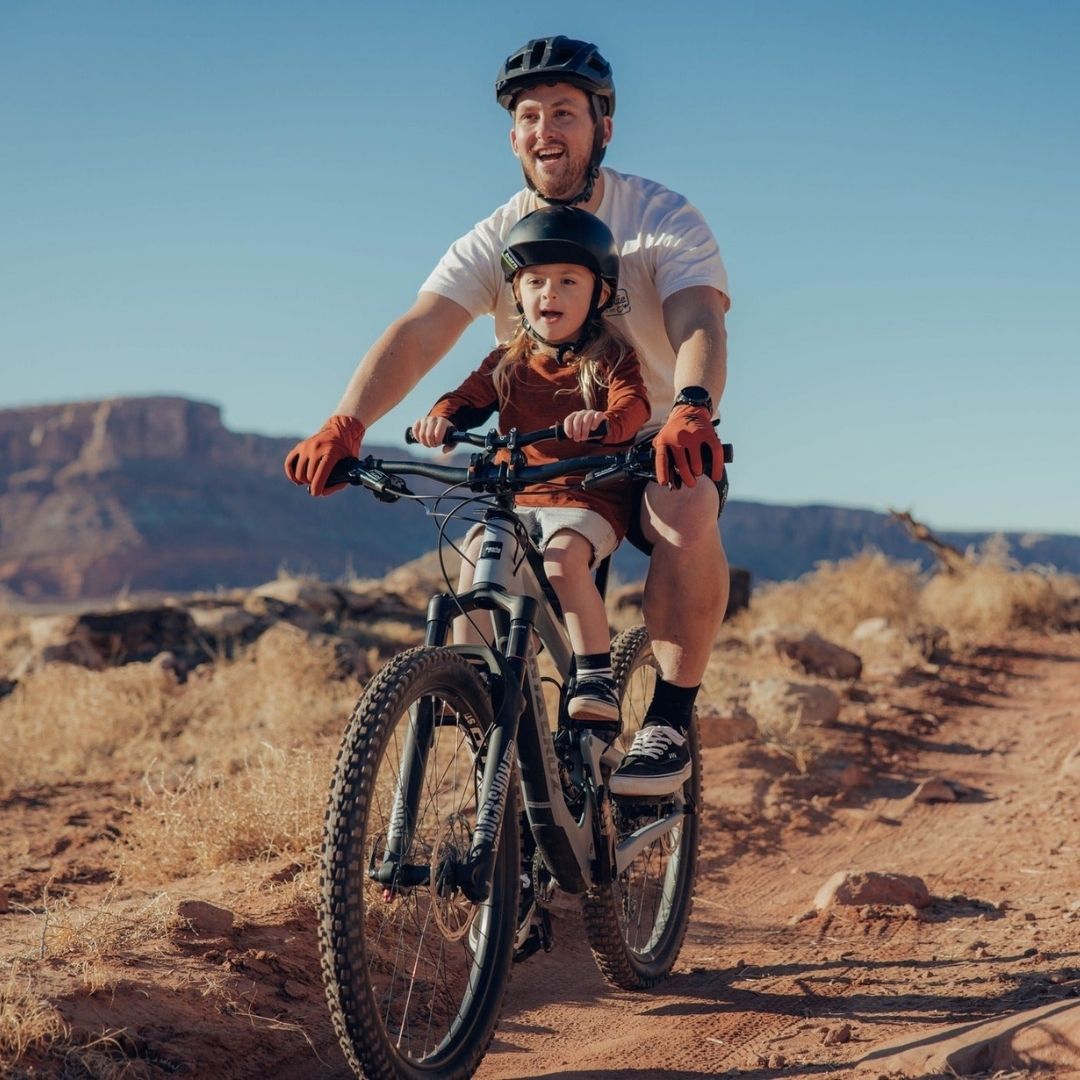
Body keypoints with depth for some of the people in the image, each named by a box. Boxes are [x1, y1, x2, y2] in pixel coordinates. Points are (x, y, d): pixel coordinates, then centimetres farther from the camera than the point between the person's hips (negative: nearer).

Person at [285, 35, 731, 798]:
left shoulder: (663, 220, -13)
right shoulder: (494, 242, -7)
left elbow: (699, 322, -32)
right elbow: (417, 332, -23)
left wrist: (691, 411, -55)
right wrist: (343, 426, -42)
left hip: (660, 448, -3)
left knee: (687, 516, -35)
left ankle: (670, 721, -23)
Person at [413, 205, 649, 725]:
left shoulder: (610, 358, -1)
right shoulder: (508, 362, 11)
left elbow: (633, 405, -19)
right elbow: (471, 397, -2)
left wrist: (604, 421, -43)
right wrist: (441, 417, -26)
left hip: (590, 497, -4)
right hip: (520, 498, 4)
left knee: (563, 558, -33)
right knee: (474, 555, -22)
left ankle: (597, 677, -25)